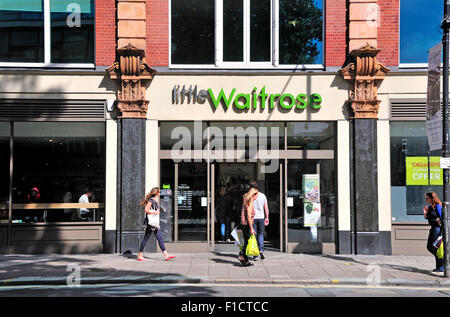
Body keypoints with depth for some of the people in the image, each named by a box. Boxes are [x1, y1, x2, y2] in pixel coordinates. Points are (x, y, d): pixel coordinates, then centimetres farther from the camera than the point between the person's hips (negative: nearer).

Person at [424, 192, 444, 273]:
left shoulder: (438, 206, -14)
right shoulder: (430, 206, 11)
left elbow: (442, 218, -16)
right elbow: (426, 217, 20)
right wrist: (425, 212, 0)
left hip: (438, 228, -9)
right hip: (433, 228, 9)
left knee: (436, 248, -6)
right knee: (429, 247, 11)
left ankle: (441, 267, 3)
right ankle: (443, 260, 23)